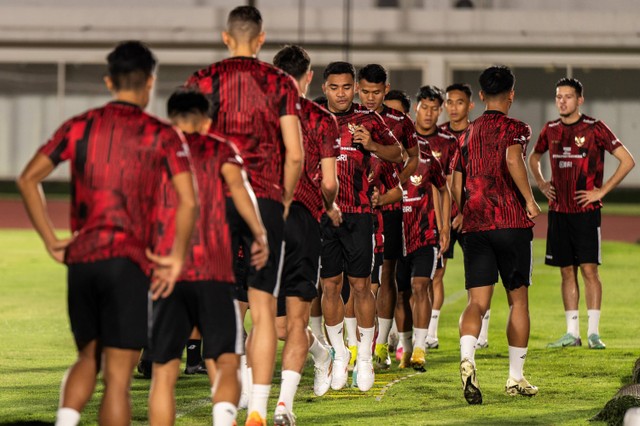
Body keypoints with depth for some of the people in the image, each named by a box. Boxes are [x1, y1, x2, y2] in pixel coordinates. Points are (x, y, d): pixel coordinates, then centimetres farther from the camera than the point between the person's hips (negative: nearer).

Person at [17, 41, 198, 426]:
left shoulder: (80, 127, 8)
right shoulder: (162, 136, -1)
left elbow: (28, 178, 5)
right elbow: (188, 202, -11)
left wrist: (51, 240, 8)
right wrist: (177, 257, -1)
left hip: (81, 259, 4)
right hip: (128, 262, -4)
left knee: (89, 357, 19)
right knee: (119, 374, -1)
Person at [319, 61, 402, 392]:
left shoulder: (368, 120, 3)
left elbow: (397, 154, 7)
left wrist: (371, 145, -11)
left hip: (357, 213, -1)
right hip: (321, 213, 1)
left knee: (360, 285, -1)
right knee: (330, 286, 3)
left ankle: (365, 356, 9)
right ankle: (339, 355, 15)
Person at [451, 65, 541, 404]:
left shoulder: (467, 134, 14)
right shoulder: (515, 129, -2)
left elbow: (456, 185, 14)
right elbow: (513, 160, -24)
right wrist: (529, 200, -15)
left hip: (475, 226, 3)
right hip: (512, 223, -3)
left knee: (477, 301, -4)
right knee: (518, 300, 10)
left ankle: (467, 358, -32)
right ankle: (516, 378, 15)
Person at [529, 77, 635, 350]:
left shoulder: (594, 128, -6)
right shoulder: (551, 130, 9)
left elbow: (627, 161, -6)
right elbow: (534, 157, 30)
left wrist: (602, 191, -9)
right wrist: (541, 183, 13)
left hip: (586, 210, -5)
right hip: (558, 211, 5)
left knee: (589, 269, -8)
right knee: (567, 271, 6)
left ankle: (593, 332, -6)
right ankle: (572, 332, 10)